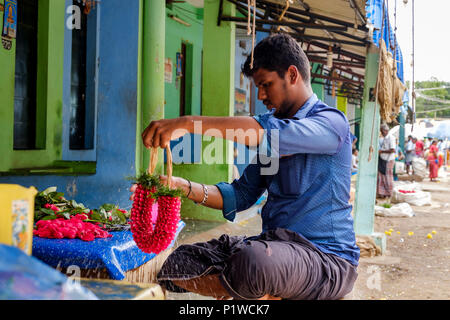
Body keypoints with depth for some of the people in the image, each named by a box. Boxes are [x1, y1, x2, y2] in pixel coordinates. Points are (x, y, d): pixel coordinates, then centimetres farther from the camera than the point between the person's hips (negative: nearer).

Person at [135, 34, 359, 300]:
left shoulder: (331, 122, -8)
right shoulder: (273, 123, 17)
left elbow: (275, 135, -29)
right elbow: (241, 195, 14)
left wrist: (188, 123, -29)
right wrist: (185, 187, -3)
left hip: (327, 259, -7)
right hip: (273, 245, 7)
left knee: (253, 260, -40)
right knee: (174, 266, -6)